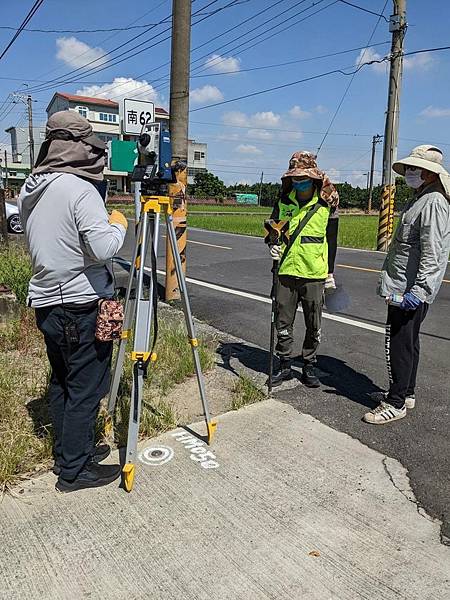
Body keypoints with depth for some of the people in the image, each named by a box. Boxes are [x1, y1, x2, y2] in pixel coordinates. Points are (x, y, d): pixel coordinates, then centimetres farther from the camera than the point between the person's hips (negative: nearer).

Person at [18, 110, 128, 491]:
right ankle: (75, 470, 14)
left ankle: (68, 451, 32)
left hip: (45, 302, 9)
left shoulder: (29, 189, 10)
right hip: (81, 306, -9)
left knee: (61, 383, 18)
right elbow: (103, 248, -25)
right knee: (86, 387, 3)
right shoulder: (80, 189, -16)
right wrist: (118, 223, -6)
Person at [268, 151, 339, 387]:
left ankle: (309, 366, 25)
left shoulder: (326, 204, -1)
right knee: (283, 323, 8)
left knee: (313, 327, 8)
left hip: (314, 274, -1)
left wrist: (331, 272, 10)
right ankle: (285, 365, 24)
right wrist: (273, 245, -10)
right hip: (286, 272, 1)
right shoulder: (283, 202, 2)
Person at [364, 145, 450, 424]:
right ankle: (407, 393, 29)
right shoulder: (419, 200, 18)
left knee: (400, 345, -5)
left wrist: (419, 290, -27)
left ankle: (396, 403, 5)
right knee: (409, 342, 17)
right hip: (405, 288, 11)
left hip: (410, 291, -11)